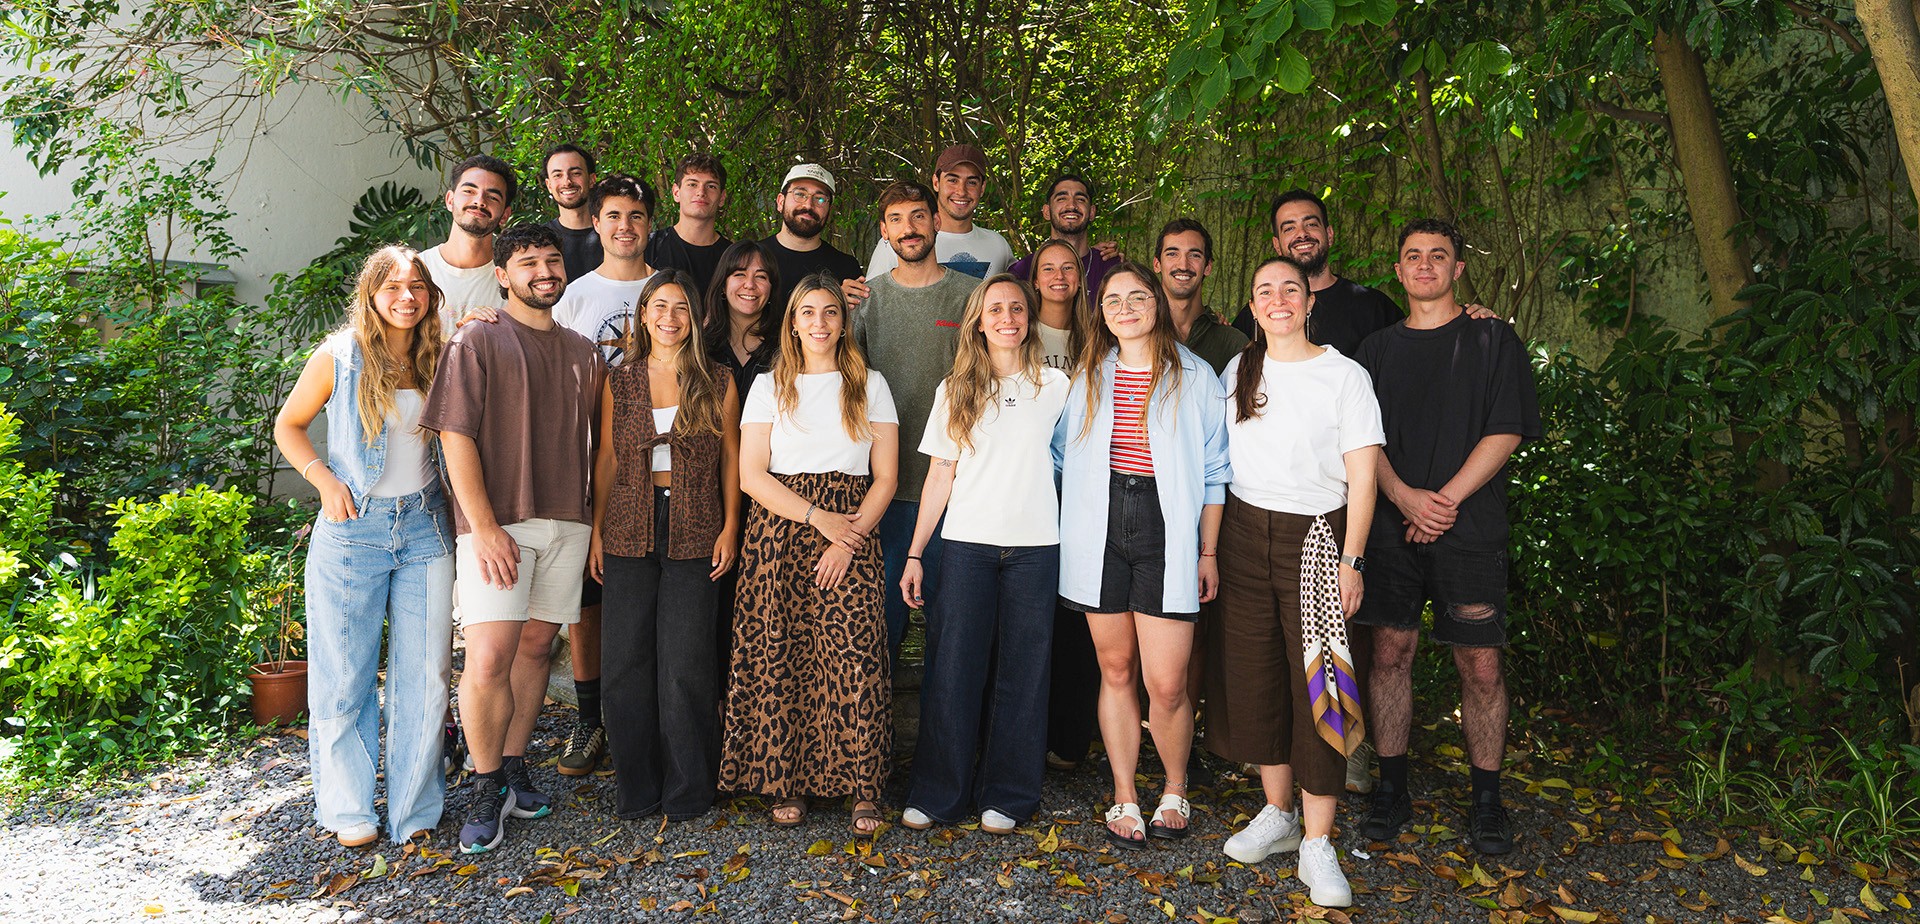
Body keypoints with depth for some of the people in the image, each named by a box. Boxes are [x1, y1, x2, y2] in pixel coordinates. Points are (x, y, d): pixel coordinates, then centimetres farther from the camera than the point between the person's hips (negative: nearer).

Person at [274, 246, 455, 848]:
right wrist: (324, 479, -7)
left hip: (424, 527, 3)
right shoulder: (339, 357, -1)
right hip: (353, 528, -2)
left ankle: (414, 809, 17)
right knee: (345, 675, 3)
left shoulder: (439, 362, 6)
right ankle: (348, 810, 18)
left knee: (424, 673, 3)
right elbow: (288, 426, 9)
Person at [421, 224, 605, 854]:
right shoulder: (476, 342, 0)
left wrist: (599, 521, 10)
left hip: (567, 521, 5)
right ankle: (487, 787, 6)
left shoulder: (582, 354, 16)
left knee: (537, 646, 9)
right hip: (497, 523, -5)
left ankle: (514, 766, 24)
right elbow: (456, 437, -7)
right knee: (488, 659, -12)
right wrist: (483, 526, -14)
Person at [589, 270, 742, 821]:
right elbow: (606, 458, 10)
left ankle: (687, 790, 12)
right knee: (626, 658, 3)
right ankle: (636, 789, 16)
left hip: (694, 532, -2)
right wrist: (596, 531, 5)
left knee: (686, 661, -2)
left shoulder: (718, 384, 5)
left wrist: (730, 527, -1)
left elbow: (731, 457, 6)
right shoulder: (619, 384, 9)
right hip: (629, 532, 2)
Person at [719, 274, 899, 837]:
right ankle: (786, 783, 6)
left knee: (853, 656, -13)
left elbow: (885, 478, 7)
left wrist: (850, 536, -9)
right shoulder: (770, 386, 12)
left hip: (850, 536, -1)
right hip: (779, 532, 1)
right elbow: (750, 475, 2)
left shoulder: (870, 385, 13)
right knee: (778, 654, -5)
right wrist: (818, 517, -9)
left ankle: (863, 790, -6)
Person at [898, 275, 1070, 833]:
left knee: (1021, 672, 3)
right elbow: (941, 476, 8)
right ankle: (938, 793, 12)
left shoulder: (1055, 385, 8)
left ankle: (1006, 796, 16)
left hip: (1033, 546, 0)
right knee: (954, 668, -1)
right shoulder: (955, 390, 9)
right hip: (967, 542, 0)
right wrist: (915, 553, 5)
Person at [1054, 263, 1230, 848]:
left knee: (1166, 684, -6)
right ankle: (1124, 799, 21)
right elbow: (1062, 456, 18)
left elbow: (1214, 471, 5)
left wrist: (1208, 551, 1)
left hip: (1167, 532, -2)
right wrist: (1063, 531, 8)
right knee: (1116, 672, 8)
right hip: (1100, 532, 3)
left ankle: (1174, 791, 19)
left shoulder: (1194, 376, 4)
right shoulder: (1088, 376, 12)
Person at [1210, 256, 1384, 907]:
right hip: (1243, 537, 4)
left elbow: (1362, 478, -5)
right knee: (1252, 677, 7)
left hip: (1315, 539, -4)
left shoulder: (1344, 376, -2)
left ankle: (1317, 844, 1)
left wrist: (1350, 561, -12)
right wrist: (1209, 546, 6)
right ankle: (1277, 815, 23)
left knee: (1318, 684, -6)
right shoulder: (1236, 372, 10)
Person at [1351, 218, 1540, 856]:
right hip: (1392, 523, 2)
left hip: (1469, 525, -2)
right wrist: (1407, 496, -11)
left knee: (1480, 664, 0)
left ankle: (1486, 801, 13)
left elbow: (1506, 433, -4)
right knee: (1390, 652, 4)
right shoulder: (1379, 348, 13)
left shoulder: (1492, 339, 5)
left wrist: (1446, 499, -13)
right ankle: (1392, 789, 16)